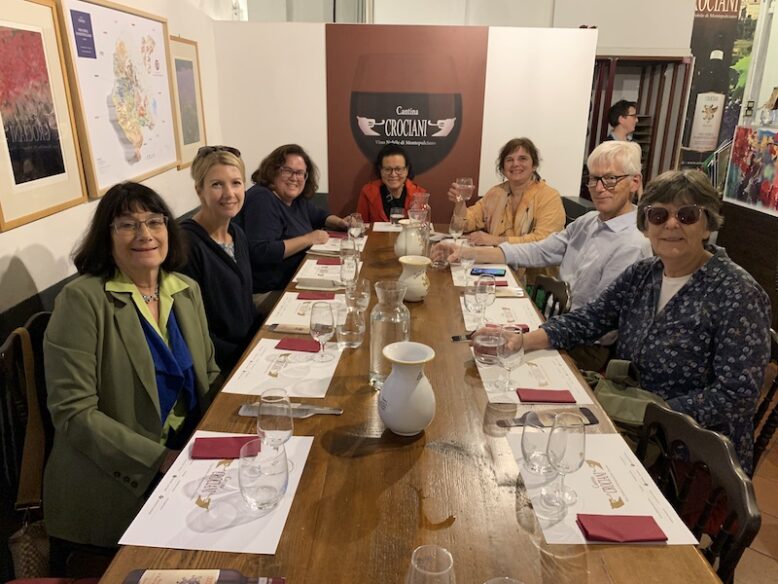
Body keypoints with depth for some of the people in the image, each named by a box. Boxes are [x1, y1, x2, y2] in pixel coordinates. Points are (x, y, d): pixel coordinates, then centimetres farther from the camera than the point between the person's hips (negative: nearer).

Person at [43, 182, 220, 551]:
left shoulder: (187, 290, 5)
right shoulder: (82, 299, -13)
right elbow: (73, 413, -15)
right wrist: (160, 460, -20)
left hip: (189, 461, 6)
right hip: (118, 481, -5)